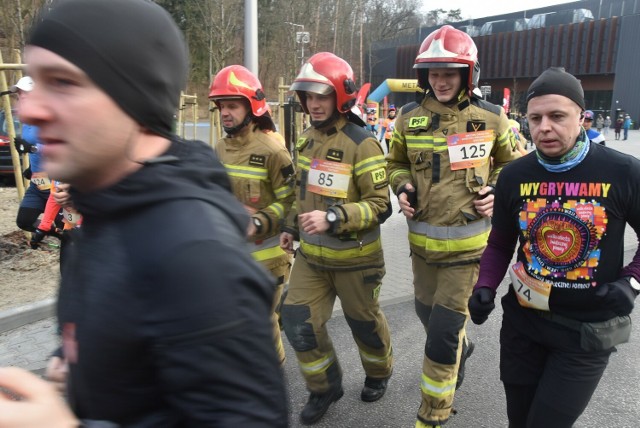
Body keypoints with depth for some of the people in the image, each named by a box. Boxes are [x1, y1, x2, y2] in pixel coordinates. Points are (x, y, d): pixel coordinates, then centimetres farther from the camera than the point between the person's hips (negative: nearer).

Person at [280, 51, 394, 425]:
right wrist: (292, 226, 18)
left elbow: (380, 206, -21)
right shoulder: (308, 139, 5)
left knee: (364, 322, 15)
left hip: (354, 258, -6)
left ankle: (379, 373, 46)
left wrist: (332, 218, -33)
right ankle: (325, 387, 28)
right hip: (311, 254, 6)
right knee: (299, 323, 3)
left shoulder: (362, 144, -19)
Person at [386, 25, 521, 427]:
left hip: (467, 242, -4)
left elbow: (513, 163, 10)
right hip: (421, 238, 4)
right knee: (428, 313, 21)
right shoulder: (409, 118, -1)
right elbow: (397, 163, 15)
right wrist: (402, 187, -5)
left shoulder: (491, 118, -6)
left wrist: (498, 192, -8)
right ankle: (461, 348, 55)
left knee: (444, 331, -4)